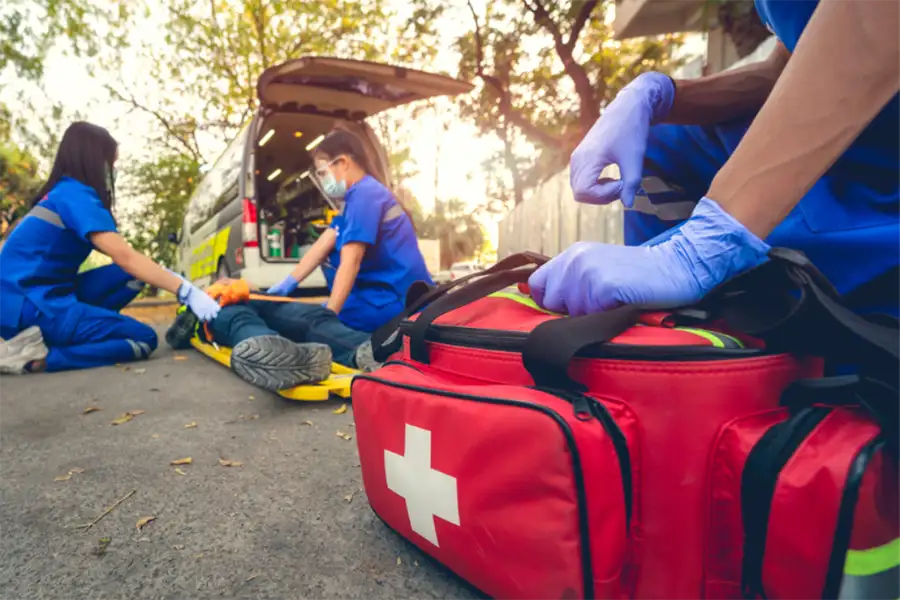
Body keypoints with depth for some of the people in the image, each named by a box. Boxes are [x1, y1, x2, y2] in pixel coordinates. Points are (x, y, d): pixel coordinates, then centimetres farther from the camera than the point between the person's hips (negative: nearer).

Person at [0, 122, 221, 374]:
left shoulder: (62, 193, 16)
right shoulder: (74, 195, -14)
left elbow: (120, 254, 14)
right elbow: (125, 256, -25)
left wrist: (169, 278, 6)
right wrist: (186, 291, -27)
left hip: (39, 296, 9)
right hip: (29, 307, -9)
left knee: (134, 275, 6)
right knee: (144, 339, -9)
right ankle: (33, 354, -15)